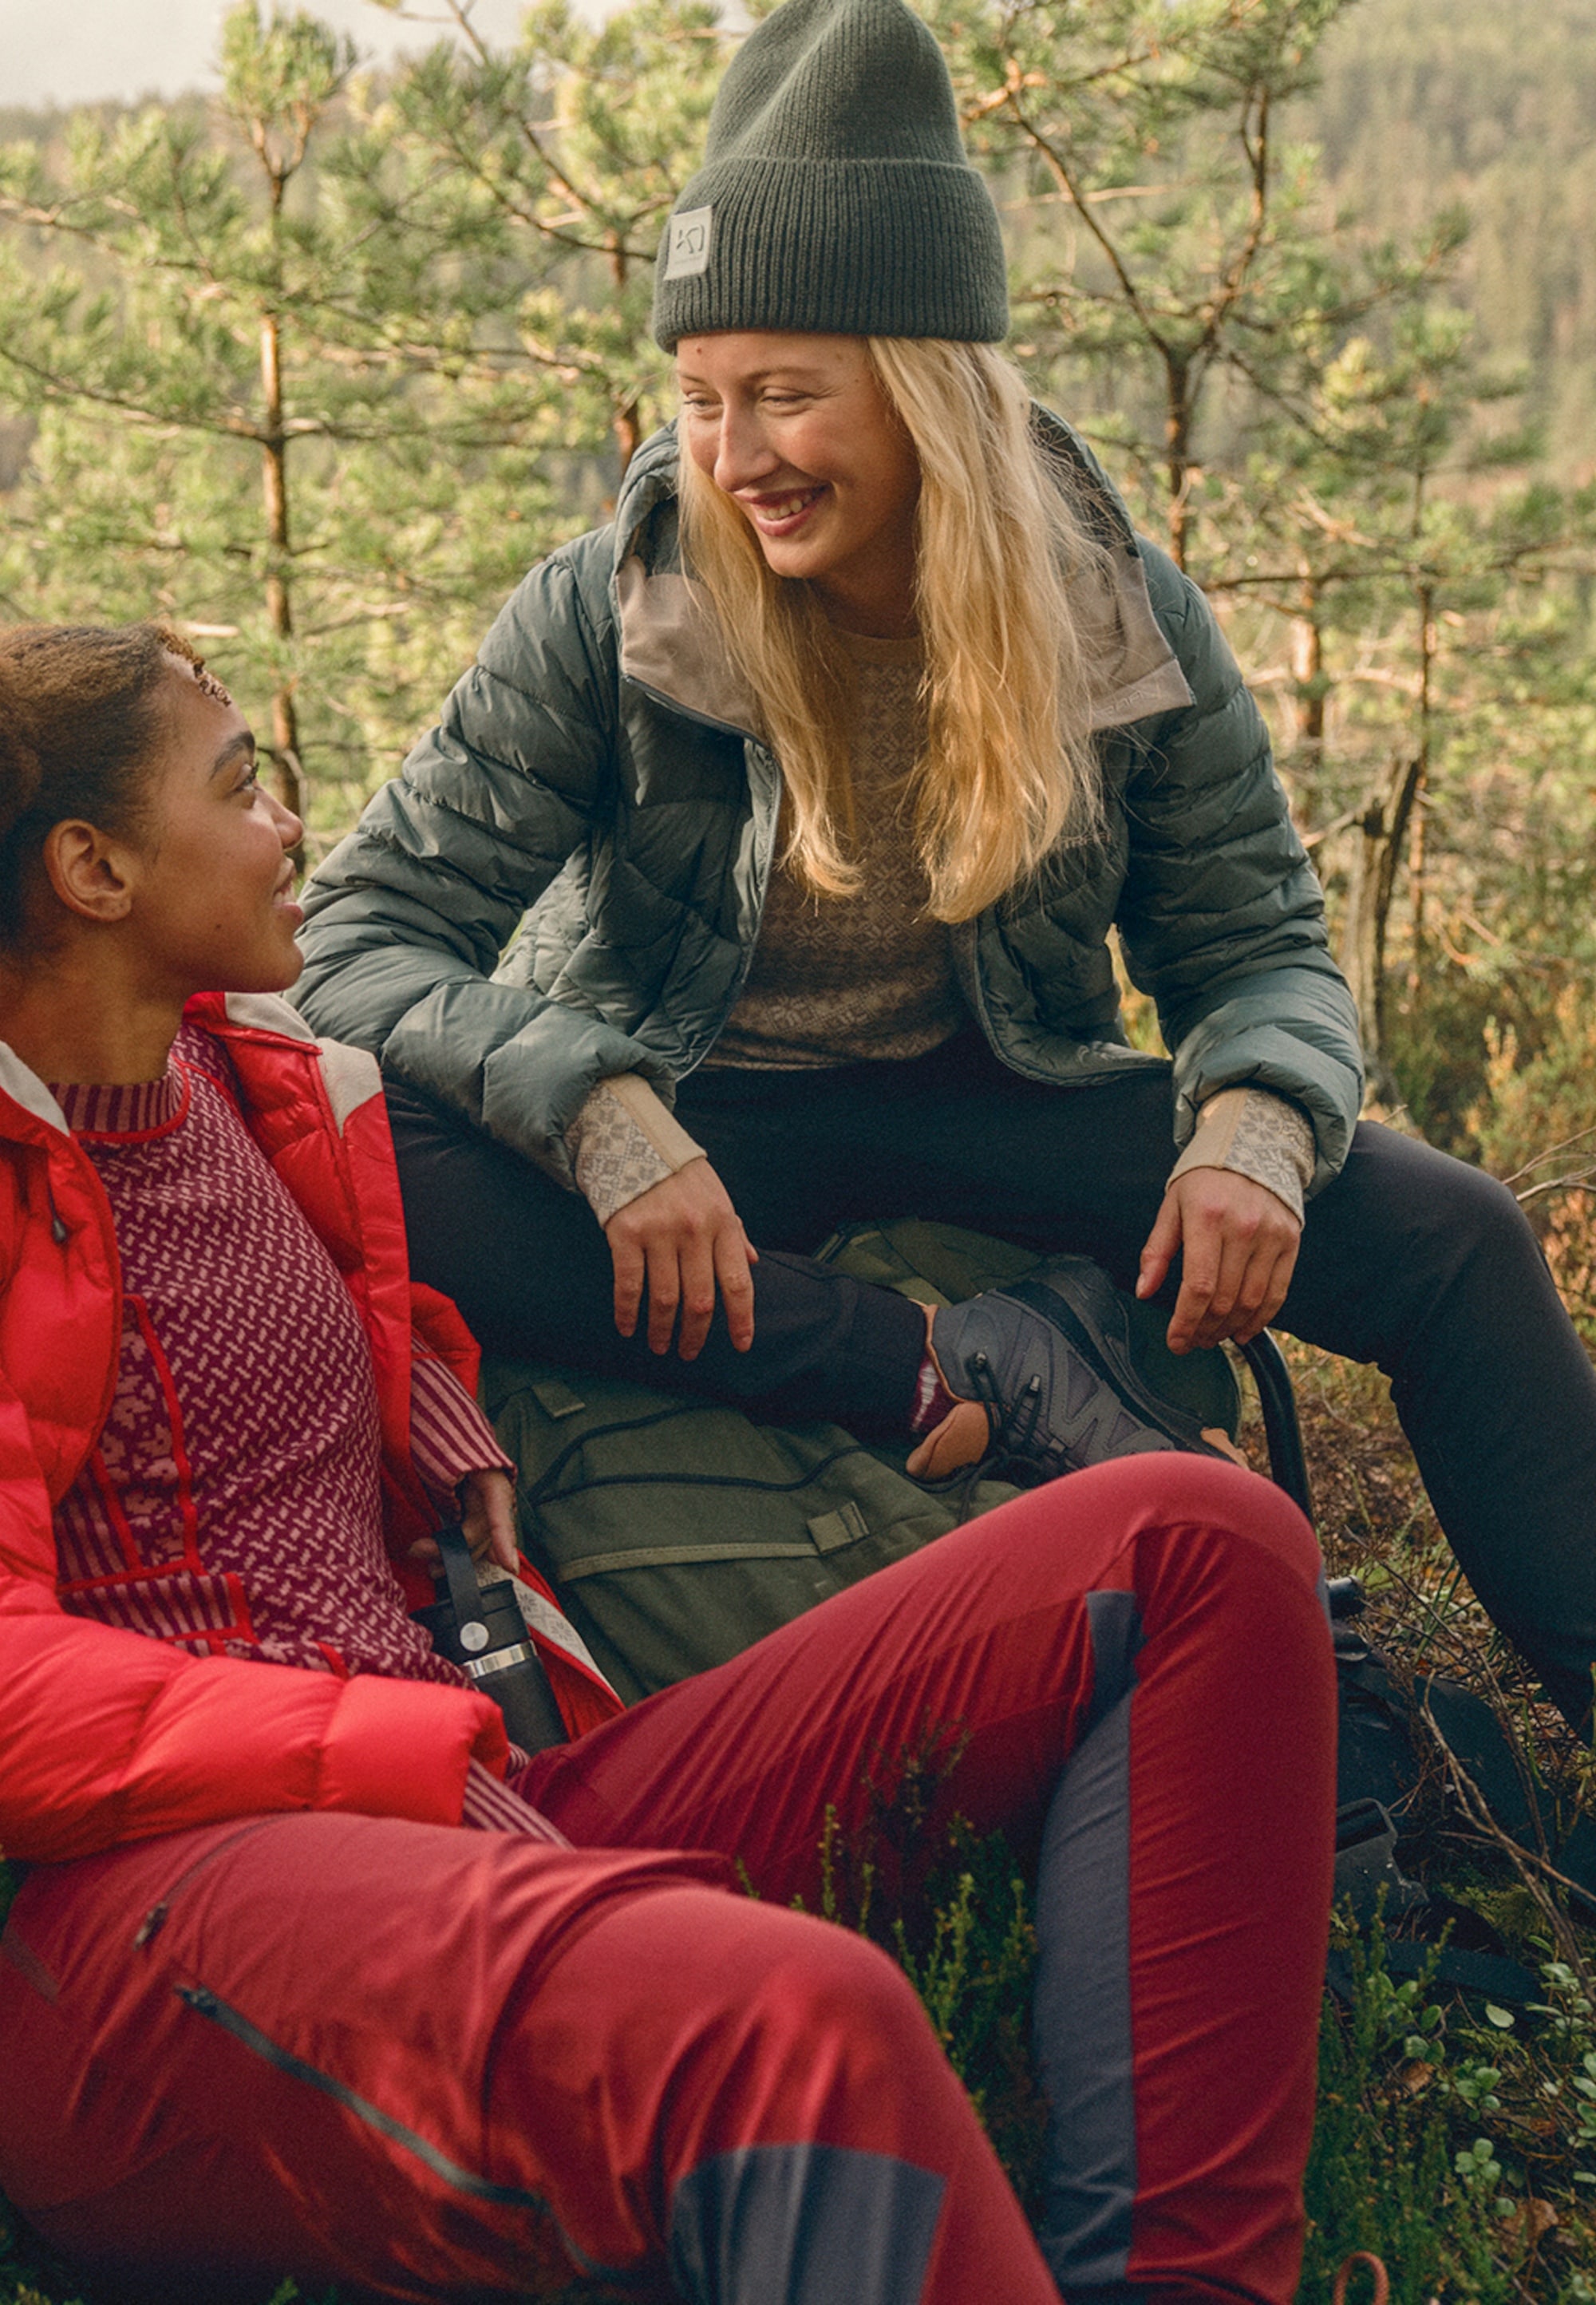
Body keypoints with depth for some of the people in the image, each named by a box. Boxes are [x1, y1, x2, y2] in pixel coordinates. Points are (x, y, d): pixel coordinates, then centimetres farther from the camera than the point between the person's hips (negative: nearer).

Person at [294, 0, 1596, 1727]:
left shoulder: (1125, 620, -9)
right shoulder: (608, 616, -16)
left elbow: (1257, 947, -1)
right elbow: (367, 930, -16)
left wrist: (1255, 1121, -26)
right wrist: (601, 1117, -35)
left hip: (991, 1103, 2)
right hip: (695, 1117, -1)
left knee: (1452, 1245, -17)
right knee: (360, 1156, -34)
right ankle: (954, 1390, -33)